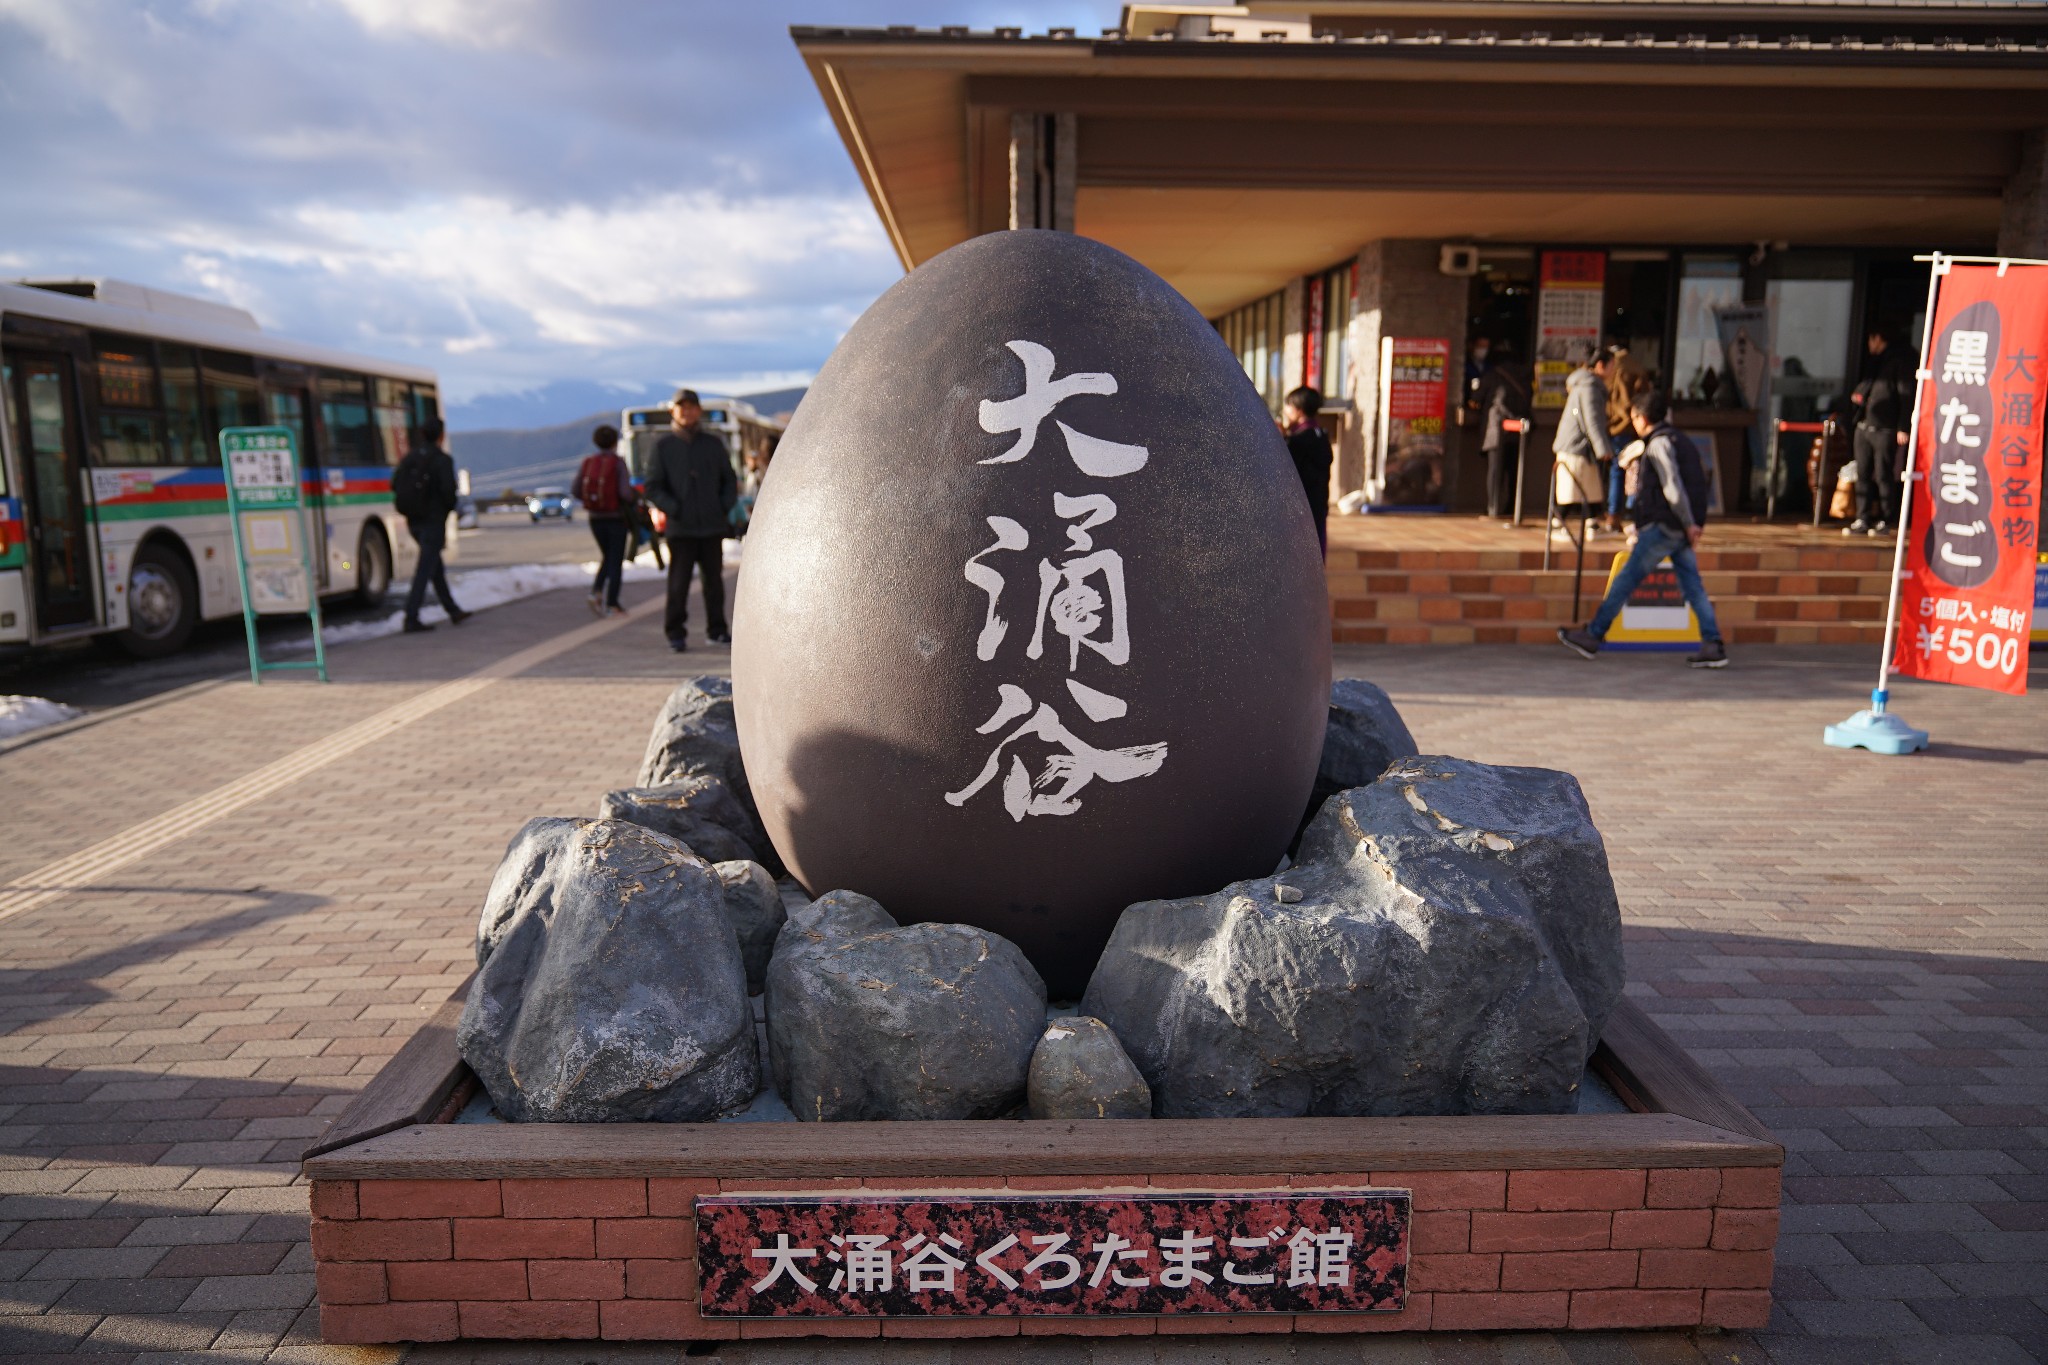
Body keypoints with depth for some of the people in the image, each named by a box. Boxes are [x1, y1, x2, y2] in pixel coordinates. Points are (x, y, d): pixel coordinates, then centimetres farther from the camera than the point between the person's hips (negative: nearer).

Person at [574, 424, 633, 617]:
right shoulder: (618, 463, -12)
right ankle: (612, 604, 4)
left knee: (607, 557, 21)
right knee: (616, 561, 6)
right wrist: (631, 503, 0)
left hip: (595, 519, 4)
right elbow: (625, 492, -21)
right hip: (616, 518, -4)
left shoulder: (587, 463, 0)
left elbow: (577, 492, -1)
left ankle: (596, 592, 2)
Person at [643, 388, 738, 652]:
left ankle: (716, 630, 18)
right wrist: (674, 509, -10)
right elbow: (653, 488, 2)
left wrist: (725, 507, 0)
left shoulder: (713, 444, 10)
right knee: (678, 583, -5)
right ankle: (676, 634, 2)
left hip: (713, 526, 2)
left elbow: (730, 481, 16)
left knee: (714, 580, 8)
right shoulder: (663, 447, 4)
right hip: (681, 528, -2)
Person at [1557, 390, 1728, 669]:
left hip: (1663, 527, -9)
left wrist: (1689, 524, -15)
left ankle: (1593, 636, 6)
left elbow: (1673, 488, -18)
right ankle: (1714, 646, 0)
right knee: (1692, 585, 5)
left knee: (1626, 579, -1)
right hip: (1681, 529, 9)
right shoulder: (1678, 438, 19)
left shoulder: (1659, 443, -10)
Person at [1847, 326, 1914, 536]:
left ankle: (1885, 521, 3)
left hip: (1884, 429, -7)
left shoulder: (1898, 362, -3)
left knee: (1883, 476, -3)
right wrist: (1857, 394, 8)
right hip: (1863, 426, 7)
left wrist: (1903, 428, -15)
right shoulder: (1871, 361, 20)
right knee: (1863, 475, 5)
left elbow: (1906, 396, -8)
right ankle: (1862, 520, 7)